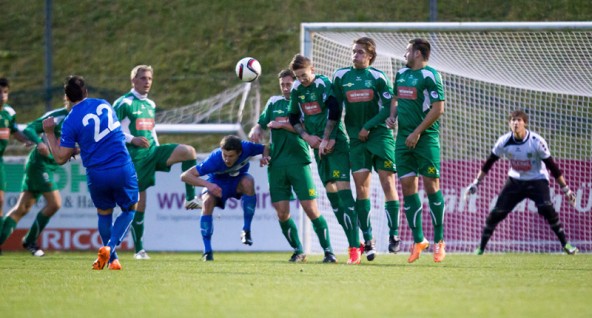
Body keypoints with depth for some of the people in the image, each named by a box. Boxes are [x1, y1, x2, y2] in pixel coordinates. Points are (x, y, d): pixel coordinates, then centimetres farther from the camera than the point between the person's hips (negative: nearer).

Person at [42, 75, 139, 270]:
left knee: (104, 214, 22)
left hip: (97, 174, -1)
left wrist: (49, 133, 7)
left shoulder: (70, 121, -6)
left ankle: (112, 259, 23)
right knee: (129, 210, 18)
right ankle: (110, 247, -2)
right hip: (123, 169, 1)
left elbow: (60, 158, -4)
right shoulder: (104, 105, 7)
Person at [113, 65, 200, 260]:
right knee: (139, 202, -3)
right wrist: (132, 139, -21)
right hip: (135, 156, -6)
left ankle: (190, 198, -13)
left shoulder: (150, 104, 15)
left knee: (188, 151, -18)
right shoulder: (124, 103, -5)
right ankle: (139, 250, 7)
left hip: (152, 151, 6)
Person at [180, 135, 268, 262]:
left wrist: (265, 157, -30)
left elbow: (266, 148, -6)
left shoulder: (247, 148, -28)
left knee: (248, 182, -34)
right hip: (217, 183, -1)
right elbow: (185, 176, -36)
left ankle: (246, 231, -21)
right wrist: (207, 184, -50)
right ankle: (207, 251, -21)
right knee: (207, 202, -32)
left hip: (238, 180, 1)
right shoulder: (214, 159, -35)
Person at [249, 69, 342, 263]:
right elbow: (261, 124, 18)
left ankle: (328, 250, -2)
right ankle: (298, 251, 14)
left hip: (299, 162, -4)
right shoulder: (274, 103, 16)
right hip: (276, 164, 4)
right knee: (282, 213, 0)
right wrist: (256, 131, -5)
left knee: (311, 209, -9)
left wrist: (282, 124, -11)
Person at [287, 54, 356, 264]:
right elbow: (294, 118, 18)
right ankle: (353, 242, 12)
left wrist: (326, 139, -17)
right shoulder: (297, 90, 8)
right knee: (331, 192, 6)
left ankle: (354, 246, -20)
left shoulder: (324, 84, -11)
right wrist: (307, 137, 2)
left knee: (343, 189, -15)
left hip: (336, 143, -7)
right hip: (317, 145, 7)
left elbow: (334, 112, -20)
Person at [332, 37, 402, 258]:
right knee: (361, 187, -2)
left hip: (379, 134, -3)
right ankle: (367, 238, 2)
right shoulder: (340, 76, 5)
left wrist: (368, 126, -12)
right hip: (356, 138, 3)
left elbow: (389, 107, -6)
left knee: (388, 183, -6)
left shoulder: (378, 77, -3)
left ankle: (394, 235, 0)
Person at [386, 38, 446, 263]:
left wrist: (417, 132, -15)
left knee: (431, 186, -4)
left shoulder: (429, 76, -9)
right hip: (403, 139, 7)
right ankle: (418, 240, 8)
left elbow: (438, 109, -13)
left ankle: (439, 241, 3)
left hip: (426, 138, -7)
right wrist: (392, 116, 6)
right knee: (407, 187, 2)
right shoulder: (401, 74, 14)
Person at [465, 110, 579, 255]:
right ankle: (481, 247, 8)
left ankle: (565, 244, -14)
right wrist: (476, 183, 3)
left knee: (547, 209, -25)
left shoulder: (536, 141, -21)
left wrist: (565, 189, -11)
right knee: (496, 213, -6)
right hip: (515, 181, 3)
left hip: (537, 180, -3)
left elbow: (551, 165, -13)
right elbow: (489, 163, 1)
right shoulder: (504, 141, -13)